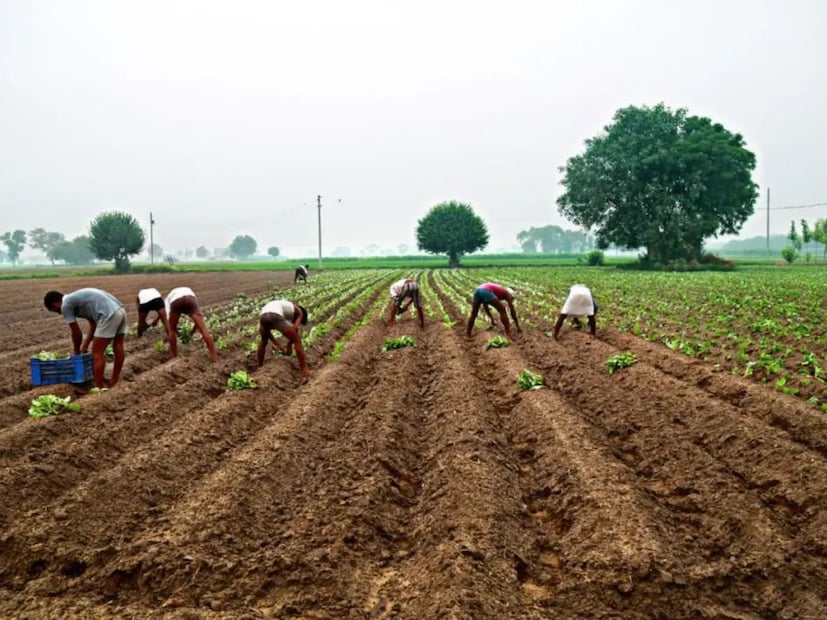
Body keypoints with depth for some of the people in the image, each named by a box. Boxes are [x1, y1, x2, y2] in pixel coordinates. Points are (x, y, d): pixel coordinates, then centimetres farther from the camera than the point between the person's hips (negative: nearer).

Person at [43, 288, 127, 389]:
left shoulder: (65, 305, 3)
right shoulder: (76, 299, 29)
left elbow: (76, 333, 7)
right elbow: (93, 324, 29)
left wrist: (77, 353, 22)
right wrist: (85, 346, 30)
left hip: (109, 315, -9)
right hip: (120, 311, 9)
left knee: (97, 353, 0)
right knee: (118, 348, 18)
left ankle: (99, 389, 4)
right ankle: (114, 382, 31)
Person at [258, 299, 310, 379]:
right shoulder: (299, 312, 29)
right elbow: (295, 329, 10)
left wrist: (277, 344, 36)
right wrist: (289, 345, 22)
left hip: (263, 315, 6)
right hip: (275, 316, -6)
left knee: (264, 341, 35)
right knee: (297, 341, 9)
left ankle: (260, 367, 42)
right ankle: (304, 369, 4)